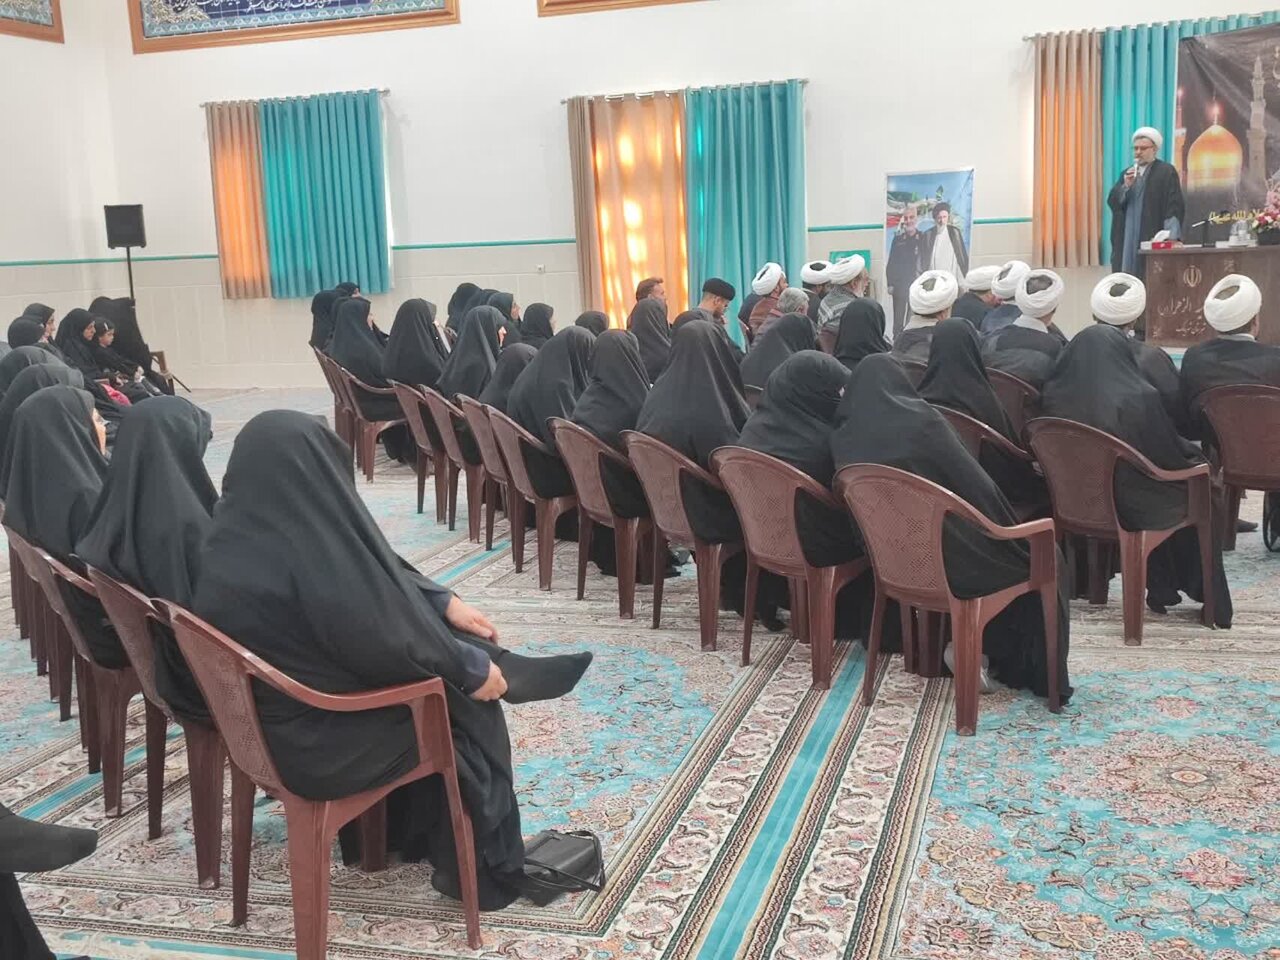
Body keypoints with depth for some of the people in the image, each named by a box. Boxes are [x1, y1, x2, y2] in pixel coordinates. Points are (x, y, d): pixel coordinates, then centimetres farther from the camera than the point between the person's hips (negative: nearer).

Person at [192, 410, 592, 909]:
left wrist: (444, 601, 8)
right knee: (469, 703, 12)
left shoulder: (243, 530, -3)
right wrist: (471, 668, -7)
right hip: (316, 740, -8)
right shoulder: (306, 559, -32)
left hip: (272, 711, 9)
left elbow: (366, 574, 6)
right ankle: (486, 868, 28)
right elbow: (391, 643, -23)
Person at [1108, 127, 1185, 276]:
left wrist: (1171, 237, -20)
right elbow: (1112, 202, 7)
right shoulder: (1127, 173, 17)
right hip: (1128, 239, 5)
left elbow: (1175, 206, -9)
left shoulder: (1167, 171, -1)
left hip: (1153, 239, -5)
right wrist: (1126, 186, -11)